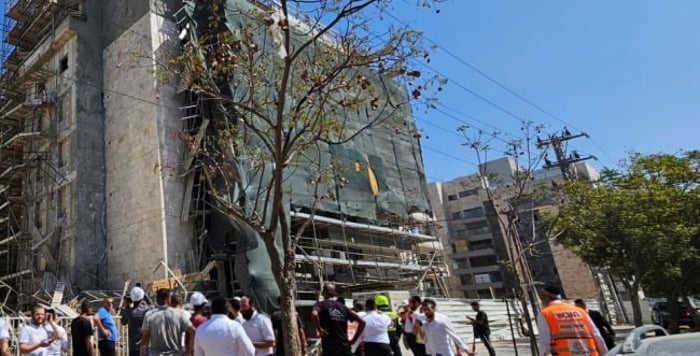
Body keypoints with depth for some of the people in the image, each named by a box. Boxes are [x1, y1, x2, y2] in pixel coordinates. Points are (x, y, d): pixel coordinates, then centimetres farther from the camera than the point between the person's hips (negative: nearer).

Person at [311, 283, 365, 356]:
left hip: (330, 350, -5)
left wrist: (318, 329, -13)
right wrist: (354, 340, 14)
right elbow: (362, 322, 13)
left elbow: (314, 314, -27)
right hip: (345, 348, 5)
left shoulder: (321, 305, -1)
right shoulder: (343, 307, 13)